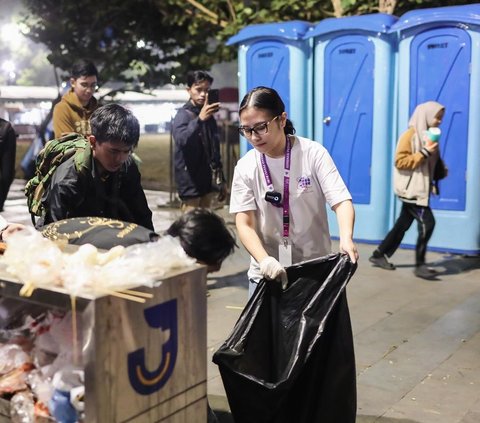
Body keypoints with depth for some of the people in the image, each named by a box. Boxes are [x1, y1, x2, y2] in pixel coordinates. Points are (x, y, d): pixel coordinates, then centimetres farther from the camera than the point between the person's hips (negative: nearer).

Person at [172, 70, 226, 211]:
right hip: (190, 181, -7)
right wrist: (200, 119, -44)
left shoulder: (209, 116, 13)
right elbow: (181, 140, -31)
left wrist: (222, 179, 17)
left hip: (207, 179, 7)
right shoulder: (183, 115, -9)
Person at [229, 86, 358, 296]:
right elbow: (244, 224, -8)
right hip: (267, 272, 1)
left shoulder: (313, 154, -10)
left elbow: (341, 201, -16)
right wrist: (264, 260, -28)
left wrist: (346, 238, -38)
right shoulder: (245, 167, -5)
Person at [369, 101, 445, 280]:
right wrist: (424, 153, -22)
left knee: (403, 224, 12)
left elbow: (432, 162, 20)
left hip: (421, 188, 8)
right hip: (411, 189, -8)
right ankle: (419, 265, -3)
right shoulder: (410, 136, -12)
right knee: (427, 222, -13)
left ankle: (379, 255, 23)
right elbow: (400, 161, -18)